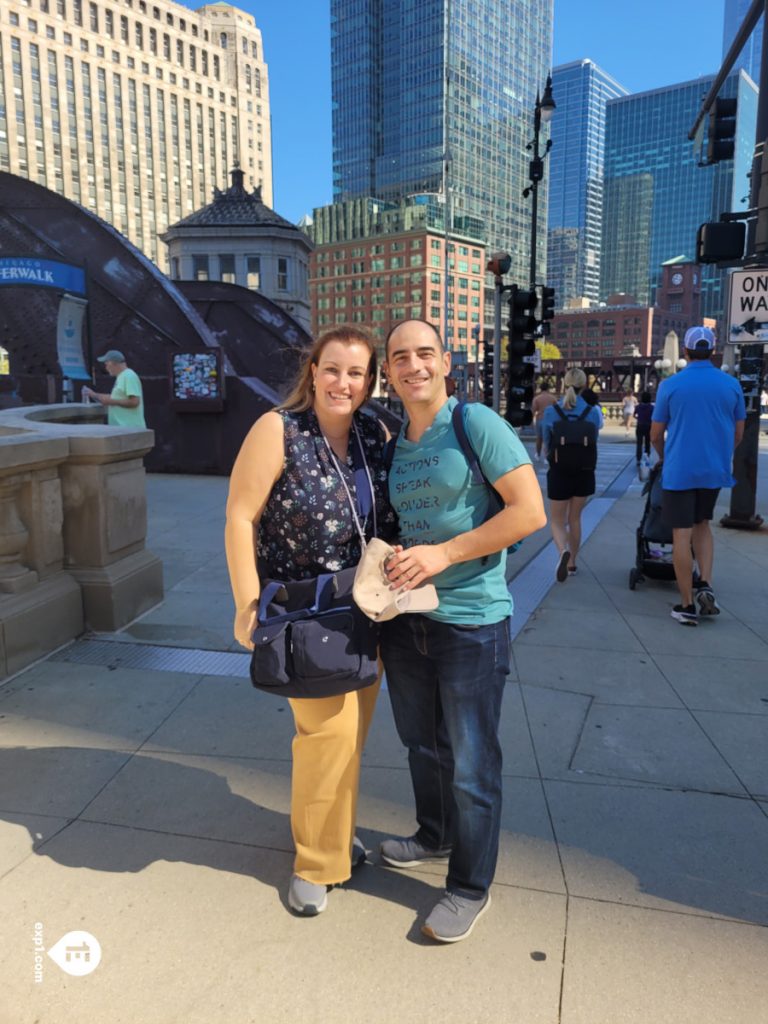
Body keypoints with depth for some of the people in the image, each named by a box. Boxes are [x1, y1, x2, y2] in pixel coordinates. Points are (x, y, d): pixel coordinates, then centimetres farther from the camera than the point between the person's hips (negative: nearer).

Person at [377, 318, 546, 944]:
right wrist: (389, 562, -1)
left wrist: (444, 553, -20)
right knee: (422, 744, 23)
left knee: (471, 763, 7)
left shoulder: (476, 423, -12)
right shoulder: (391, 443, 9)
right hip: (405, 617, 7)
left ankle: (471, 886, 27)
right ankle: (435, 835, 47)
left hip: (471, 621, -6)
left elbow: (530, 511, -18)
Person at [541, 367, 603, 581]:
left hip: (559, 473, -2)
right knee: (575, 518, 18)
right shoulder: (593, 411, -7)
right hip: (584, 474, 2)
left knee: (557, 520, 8)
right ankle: (572, 562, 27)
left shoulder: (551, 411, -9)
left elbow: (547, 443, 1)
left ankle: (563, 551, -21)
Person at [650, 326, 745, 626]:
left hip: (679, 471, -3)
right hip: (715, 470, 3)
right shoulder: (732, 385, 1)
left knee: (682, 535, 2)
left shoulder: (670, 385, -6)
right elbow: (738, 434, 8)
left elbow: (656, 435, 0)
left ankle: (688, 605, 6)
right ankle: (705, 585, 6)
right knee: (702, 525, 22)